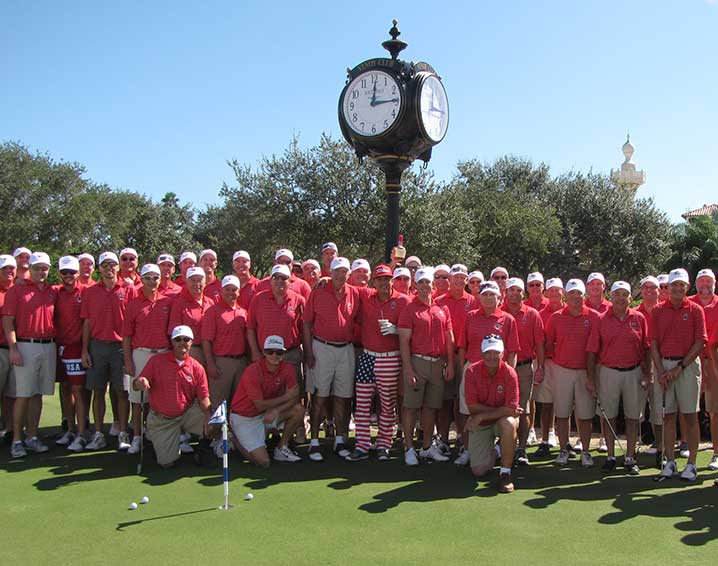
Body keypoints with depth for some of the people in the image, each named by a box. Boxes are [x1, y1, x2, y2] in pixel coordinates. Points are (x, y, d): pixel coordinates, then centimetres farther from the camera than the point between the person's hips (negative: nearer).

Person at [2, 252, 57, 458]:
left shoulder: (53, 292, 12)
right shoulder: (17, 290, 0)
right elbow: (8, 321, -5)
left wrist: (56, 345, 8)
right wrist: (13, 349, -13)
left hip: (48, 347, 4)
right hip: (26, 346, -4)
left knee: (38, 394, 9)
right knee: (22, 395, -4)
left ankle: (32, 437, 17)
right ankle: (17, 441, 4)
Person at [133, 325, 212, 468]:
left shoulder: (197, 368, -2)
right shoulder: (156, 361, -5)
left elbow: (203, 397, -6)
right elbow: (136, 386, -5)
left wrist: (208, 416, -25)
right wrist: (140, 382, -31)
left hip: (187, 414, 1)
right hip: (161, 420, -1)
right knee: (167, 462, -5)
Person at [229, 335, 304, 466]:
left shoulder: (287, 369, -8)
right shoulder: (252, 371, -24)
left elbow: (295, 397, -11)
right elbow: (260, 405, -22)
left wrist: (276, 411, -27)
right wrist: (285, 397, -14)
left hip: (266, 415, 6)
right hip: (244, 418, -6)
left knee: (298, 409, -14)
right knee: (263, 462, -15)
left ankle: (282, 448, 4)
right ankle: (237, 440, 14)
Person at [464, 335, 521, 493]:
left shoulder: (509, 373, -16)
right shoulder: (472, 371, -14)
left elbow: (510, 409, -21)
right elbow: (473, 407, -16)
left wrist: (481, 416, -21)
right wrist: (502, 410, -17)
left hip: (502, 420, -1)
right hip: (480, 424, 1)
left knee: (508, 423, -38)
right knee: (478, 471, -4)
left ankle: (505, 473, -20)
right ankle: (491, 452, 33)